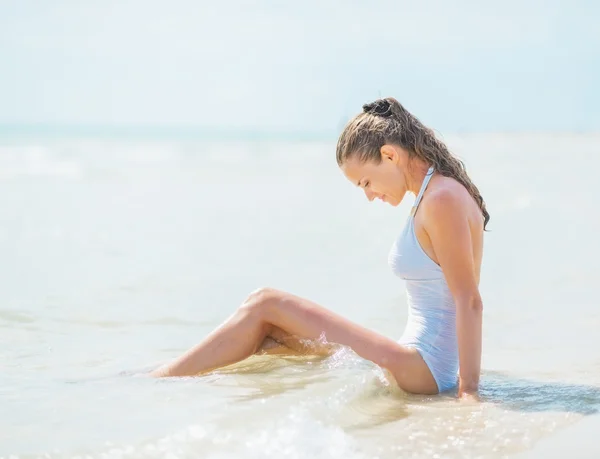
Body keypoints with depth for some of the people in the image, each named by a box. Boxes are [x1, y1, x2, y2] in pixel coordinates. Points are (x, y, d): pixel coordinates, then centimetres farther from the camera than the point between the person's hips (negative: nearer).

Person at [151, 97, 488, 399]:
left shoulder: (442, 199, -15)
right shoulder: (435, 195, 15)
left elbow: (470, 301, -19)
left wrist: (469, 389, -20)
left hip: (422, 371, -10)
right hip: (422, 368, 10)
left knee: (265, 306, -9)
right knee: (267, 339, 8)